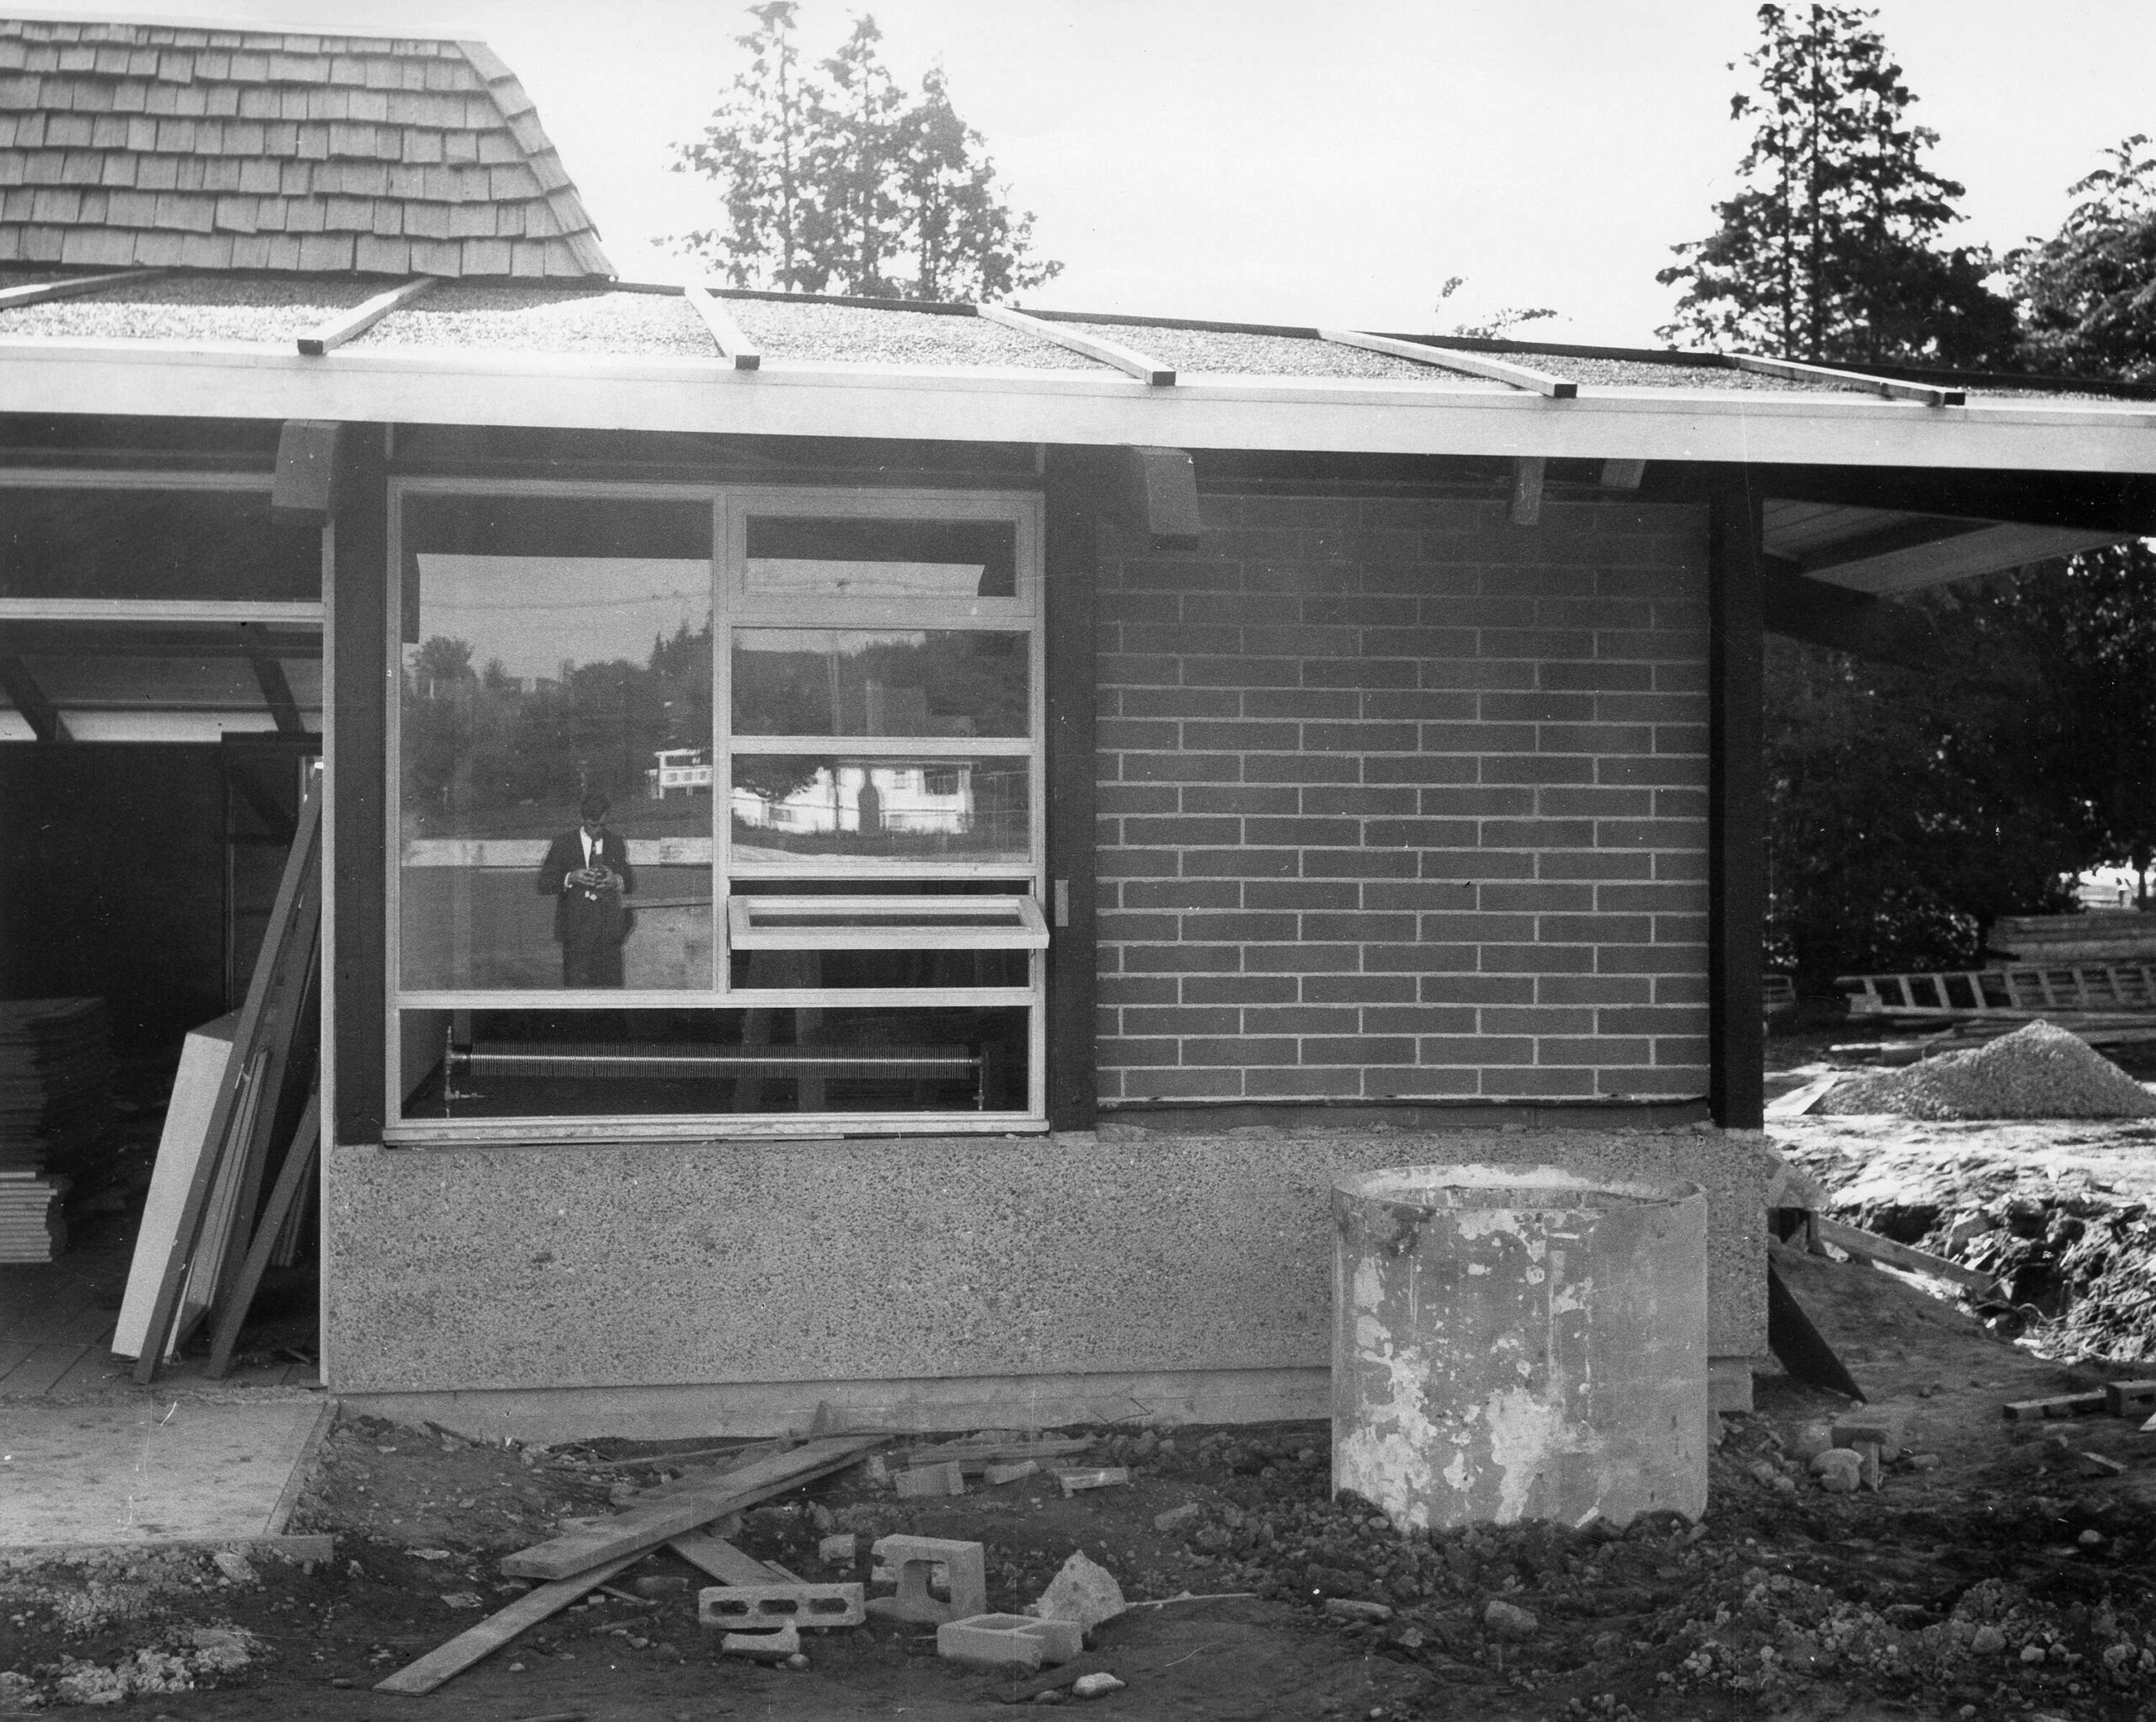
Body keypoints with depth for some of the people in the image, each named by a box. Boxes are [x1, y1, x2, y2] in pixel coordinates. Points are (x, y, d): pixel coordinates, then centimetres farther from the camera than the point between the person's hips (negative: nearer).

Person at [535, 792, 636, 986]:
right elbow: (543, 885, 3)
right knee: (576, 983, -7)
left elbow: (631, 884, 18)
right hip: (575, 928, -2)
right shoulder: (563, 844, 5)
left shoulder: (616, 845, 12)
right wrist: (570, 878, -15)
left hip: (609, 926, 2)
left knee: (610, 981, -3)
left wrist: (617, 881, -6)